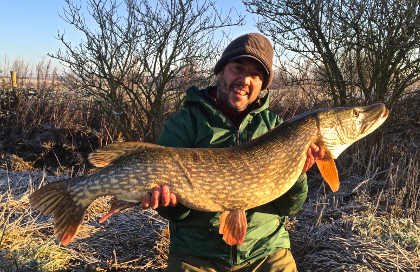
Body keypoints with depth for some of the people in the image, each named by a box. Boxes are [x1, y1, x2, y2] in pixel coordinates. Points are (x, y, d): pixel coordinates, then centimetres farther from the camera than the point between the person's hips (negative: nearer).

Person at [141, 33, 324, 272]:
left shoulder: (274, 125, 8)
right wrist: (173, 200, -24)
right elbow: (175, 212, -2)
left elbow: (289, 207, 4)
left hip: (266, 250, 2)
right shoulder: (184, 122, 0)